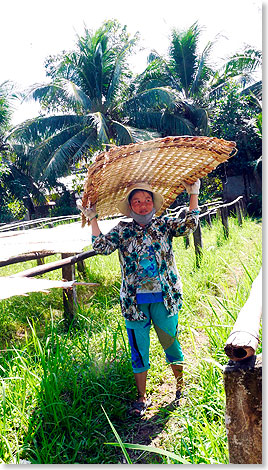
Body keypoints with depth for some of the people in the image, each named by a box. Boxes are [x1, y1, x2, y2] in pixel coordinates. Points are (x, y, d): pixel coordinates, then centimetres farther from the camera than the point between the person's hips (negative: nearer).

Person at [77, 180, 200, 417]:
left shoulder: (164, 224, 4)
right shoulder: (123, 230, 4)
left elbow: (189, 225, -10)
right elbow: (102, 247, -8)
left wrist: (194, 195, -11)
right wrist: (93, 219, -10)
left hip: (164, 298, 0)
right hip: (135, 301, 1)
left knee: (171, 342, 12)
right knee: (139, 349, 9)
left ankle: (181, 386, 37)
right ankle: (142, 397, 27)